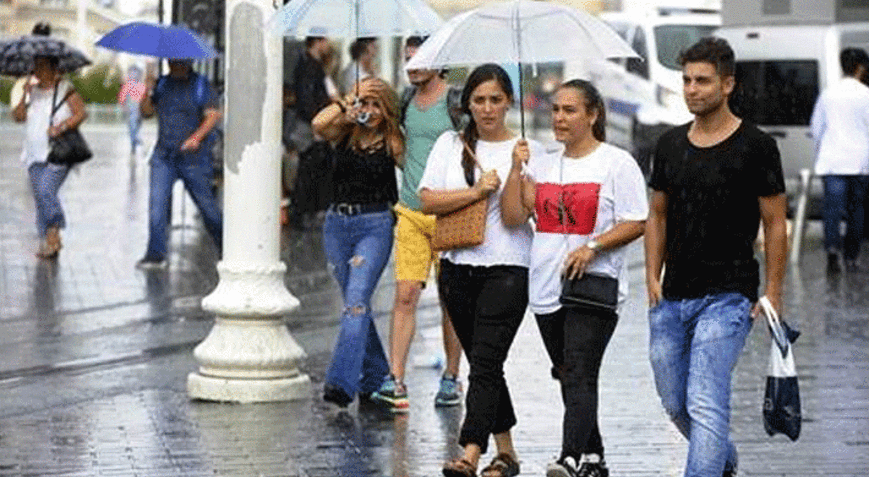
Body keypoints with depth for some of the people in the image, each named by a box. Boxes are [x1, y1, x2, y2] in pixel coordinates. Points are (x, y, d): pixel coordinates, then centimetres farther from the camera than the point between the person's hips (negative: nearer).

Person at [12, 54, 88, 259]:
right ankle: (45, 242, 8)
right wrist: (25, 97, -7)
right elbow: (18, 116, 7)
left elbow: (81, 113, -7)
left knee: (46, 190, -20)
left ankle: (54, 235, -8)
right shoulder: (33, 91, 14)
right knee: (39, 196, 3)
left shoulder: (66, 89, -1)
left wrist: (62, 127, -18)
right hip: (35, 154, 6)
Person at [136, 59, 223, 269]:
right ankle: (155, 254, -6)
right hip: (164, 156, 4)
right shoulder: (162, 83, 10)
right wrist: (147, 94, -11)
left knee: (205, 203, 5)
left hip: (193, 157, -3)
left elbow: (213, 114, -9)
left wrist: (197, 137, -22)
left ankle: (224, 246, 25)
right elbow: (147, 112, 8)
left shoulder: (201, 85, -2)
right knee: (157, 202, -9)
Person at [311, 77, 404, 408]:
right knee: (355, 302, 11)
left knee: (356, 300, -17)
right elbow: (319, 125, -16)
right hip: (337, 224, 4)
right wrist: (347, 102, -11)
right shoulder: (345, 133, 4)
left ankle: (341, 382, -25)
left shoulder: (393, 144, 0)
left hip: (375, 226, -4)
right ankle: (376, 377, 25)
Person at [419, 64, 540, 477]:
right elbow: (427, 200, -1)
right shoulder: (450, 144, 9)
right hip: (458, 267, 4)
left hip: (507, 268, -4)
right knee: (483, 363, 10)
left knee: (486, 361, -14)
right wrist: (477, 191, -9)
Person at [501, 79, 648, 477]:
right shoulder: (542, 165, 15)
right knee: (568, 378, 13)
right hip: (547, 290, 7)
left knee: (580, 376, -18)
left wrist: (592, 247, -18)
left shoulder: (617, 163, -2)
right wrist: (517, 170, -4)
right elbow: (513, 217, 8)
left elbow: (636, 223, -6)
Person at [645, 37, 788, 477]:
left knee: (706, 404, -15)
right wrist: (652, 276, 8)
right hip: (672, 299, 6)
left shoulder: (755, 146, -6)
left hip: (727, 296, -6)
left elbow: (775, 223, -3)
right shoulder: (670, 144, 10)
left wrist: (773, 293, -7)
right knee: (675, 403, 15)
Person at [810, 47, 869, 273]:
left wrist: (820, 152, 28)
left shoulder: (828, 93, 7)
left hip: (832, 161, 2)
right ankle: (851, 256, 12)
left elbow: (817, 127, 15)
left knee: (833, 205, -4)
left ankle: (832, 244, -28)